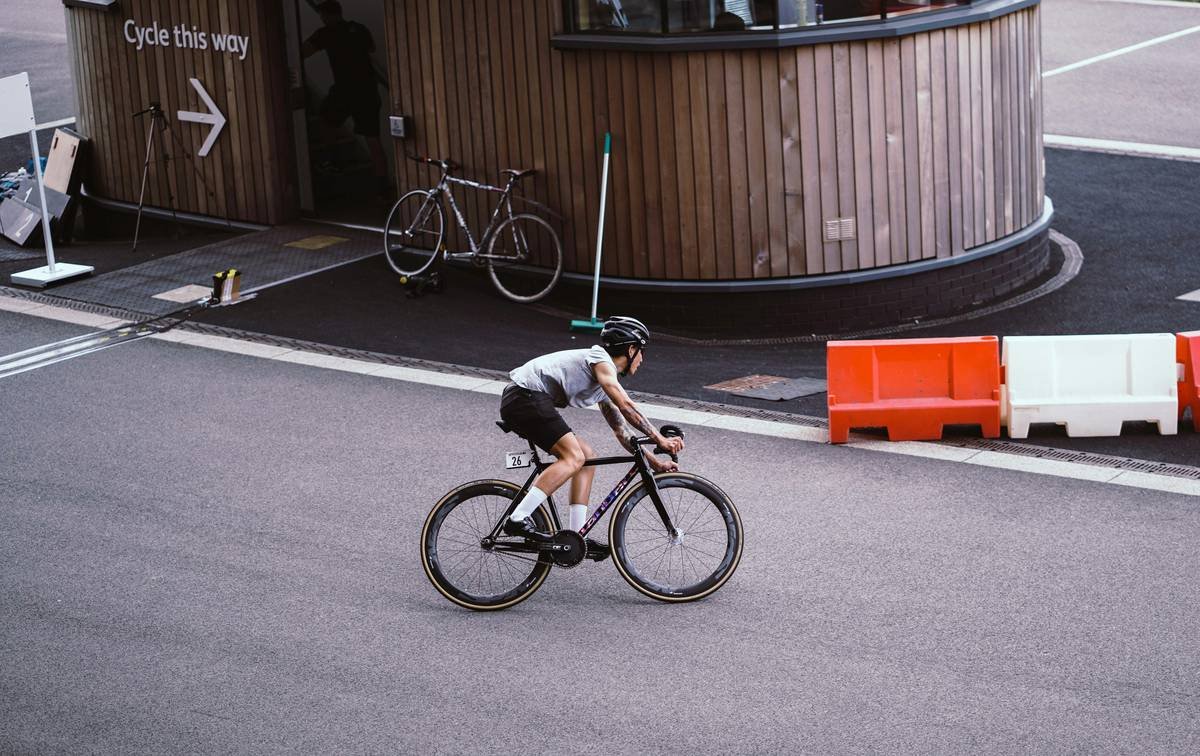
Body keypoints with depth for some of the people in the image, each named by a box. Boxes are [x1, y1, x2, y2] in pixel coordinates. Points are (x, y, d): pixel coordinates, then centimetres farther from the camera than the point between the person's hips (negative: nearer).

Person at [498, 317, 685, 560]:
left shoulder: (605, 383, 23)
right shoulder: (600, 360, -7)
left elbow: (621, 429, 26)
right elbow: (626, 406, -18)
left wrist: (654, 462, 21)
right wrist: (659, 439, -16)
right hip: (525, 396, -11)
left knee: (587, 457, 10)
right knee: (574, 457, -20)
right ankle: (519, 519, -25)